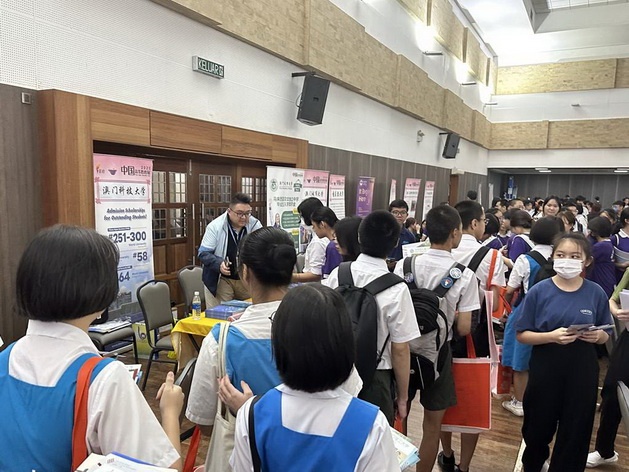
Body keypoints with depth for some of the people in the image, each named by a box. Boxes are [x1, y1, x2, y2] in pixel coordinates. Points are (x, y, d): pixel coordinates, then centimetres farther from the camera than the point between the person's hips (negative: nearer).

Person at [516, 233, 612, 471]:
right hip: (545, 368, -1)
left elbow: (606, 335, 7)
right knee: (539, 426, 16)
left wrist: (597, 335, -15)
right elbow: (522, 335, -7)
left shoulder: (596, 293, -4)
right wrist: (551, 336, -23)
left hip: (583, 371, 1)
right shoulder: (539, 291, -9)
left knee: (575, 431, 10)